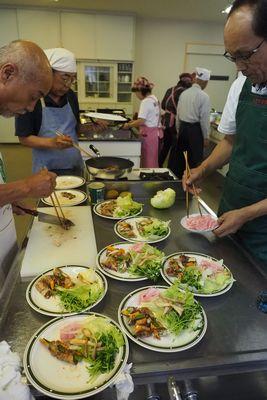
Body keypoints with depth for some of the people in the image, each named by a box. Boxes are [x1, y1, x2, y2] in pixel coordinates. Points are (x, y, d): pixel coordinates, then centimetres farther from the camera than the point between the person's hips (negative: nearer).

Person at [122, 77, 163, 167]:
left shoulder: (146, 101, -14)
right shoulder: (154, 99, 14)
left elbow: (141, 121, -21)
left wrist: (129, 125, -6)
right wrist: (135, 121, 14)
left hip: (148, 134, -9)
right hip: (156, 132, 9)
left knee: (148, 163, -1)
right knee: (153, 161, 14)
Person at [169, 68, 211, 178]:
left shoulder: (184, 93, 5)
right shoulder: (204, 97, -12)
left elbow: (178, 114, 9)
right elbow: (204, 119, -13)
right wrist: (206, 137, -3)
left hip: (183, 128, 6)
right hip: (195, 130, -6)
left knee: (179, 156, 15)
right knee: (194, 160, 4)